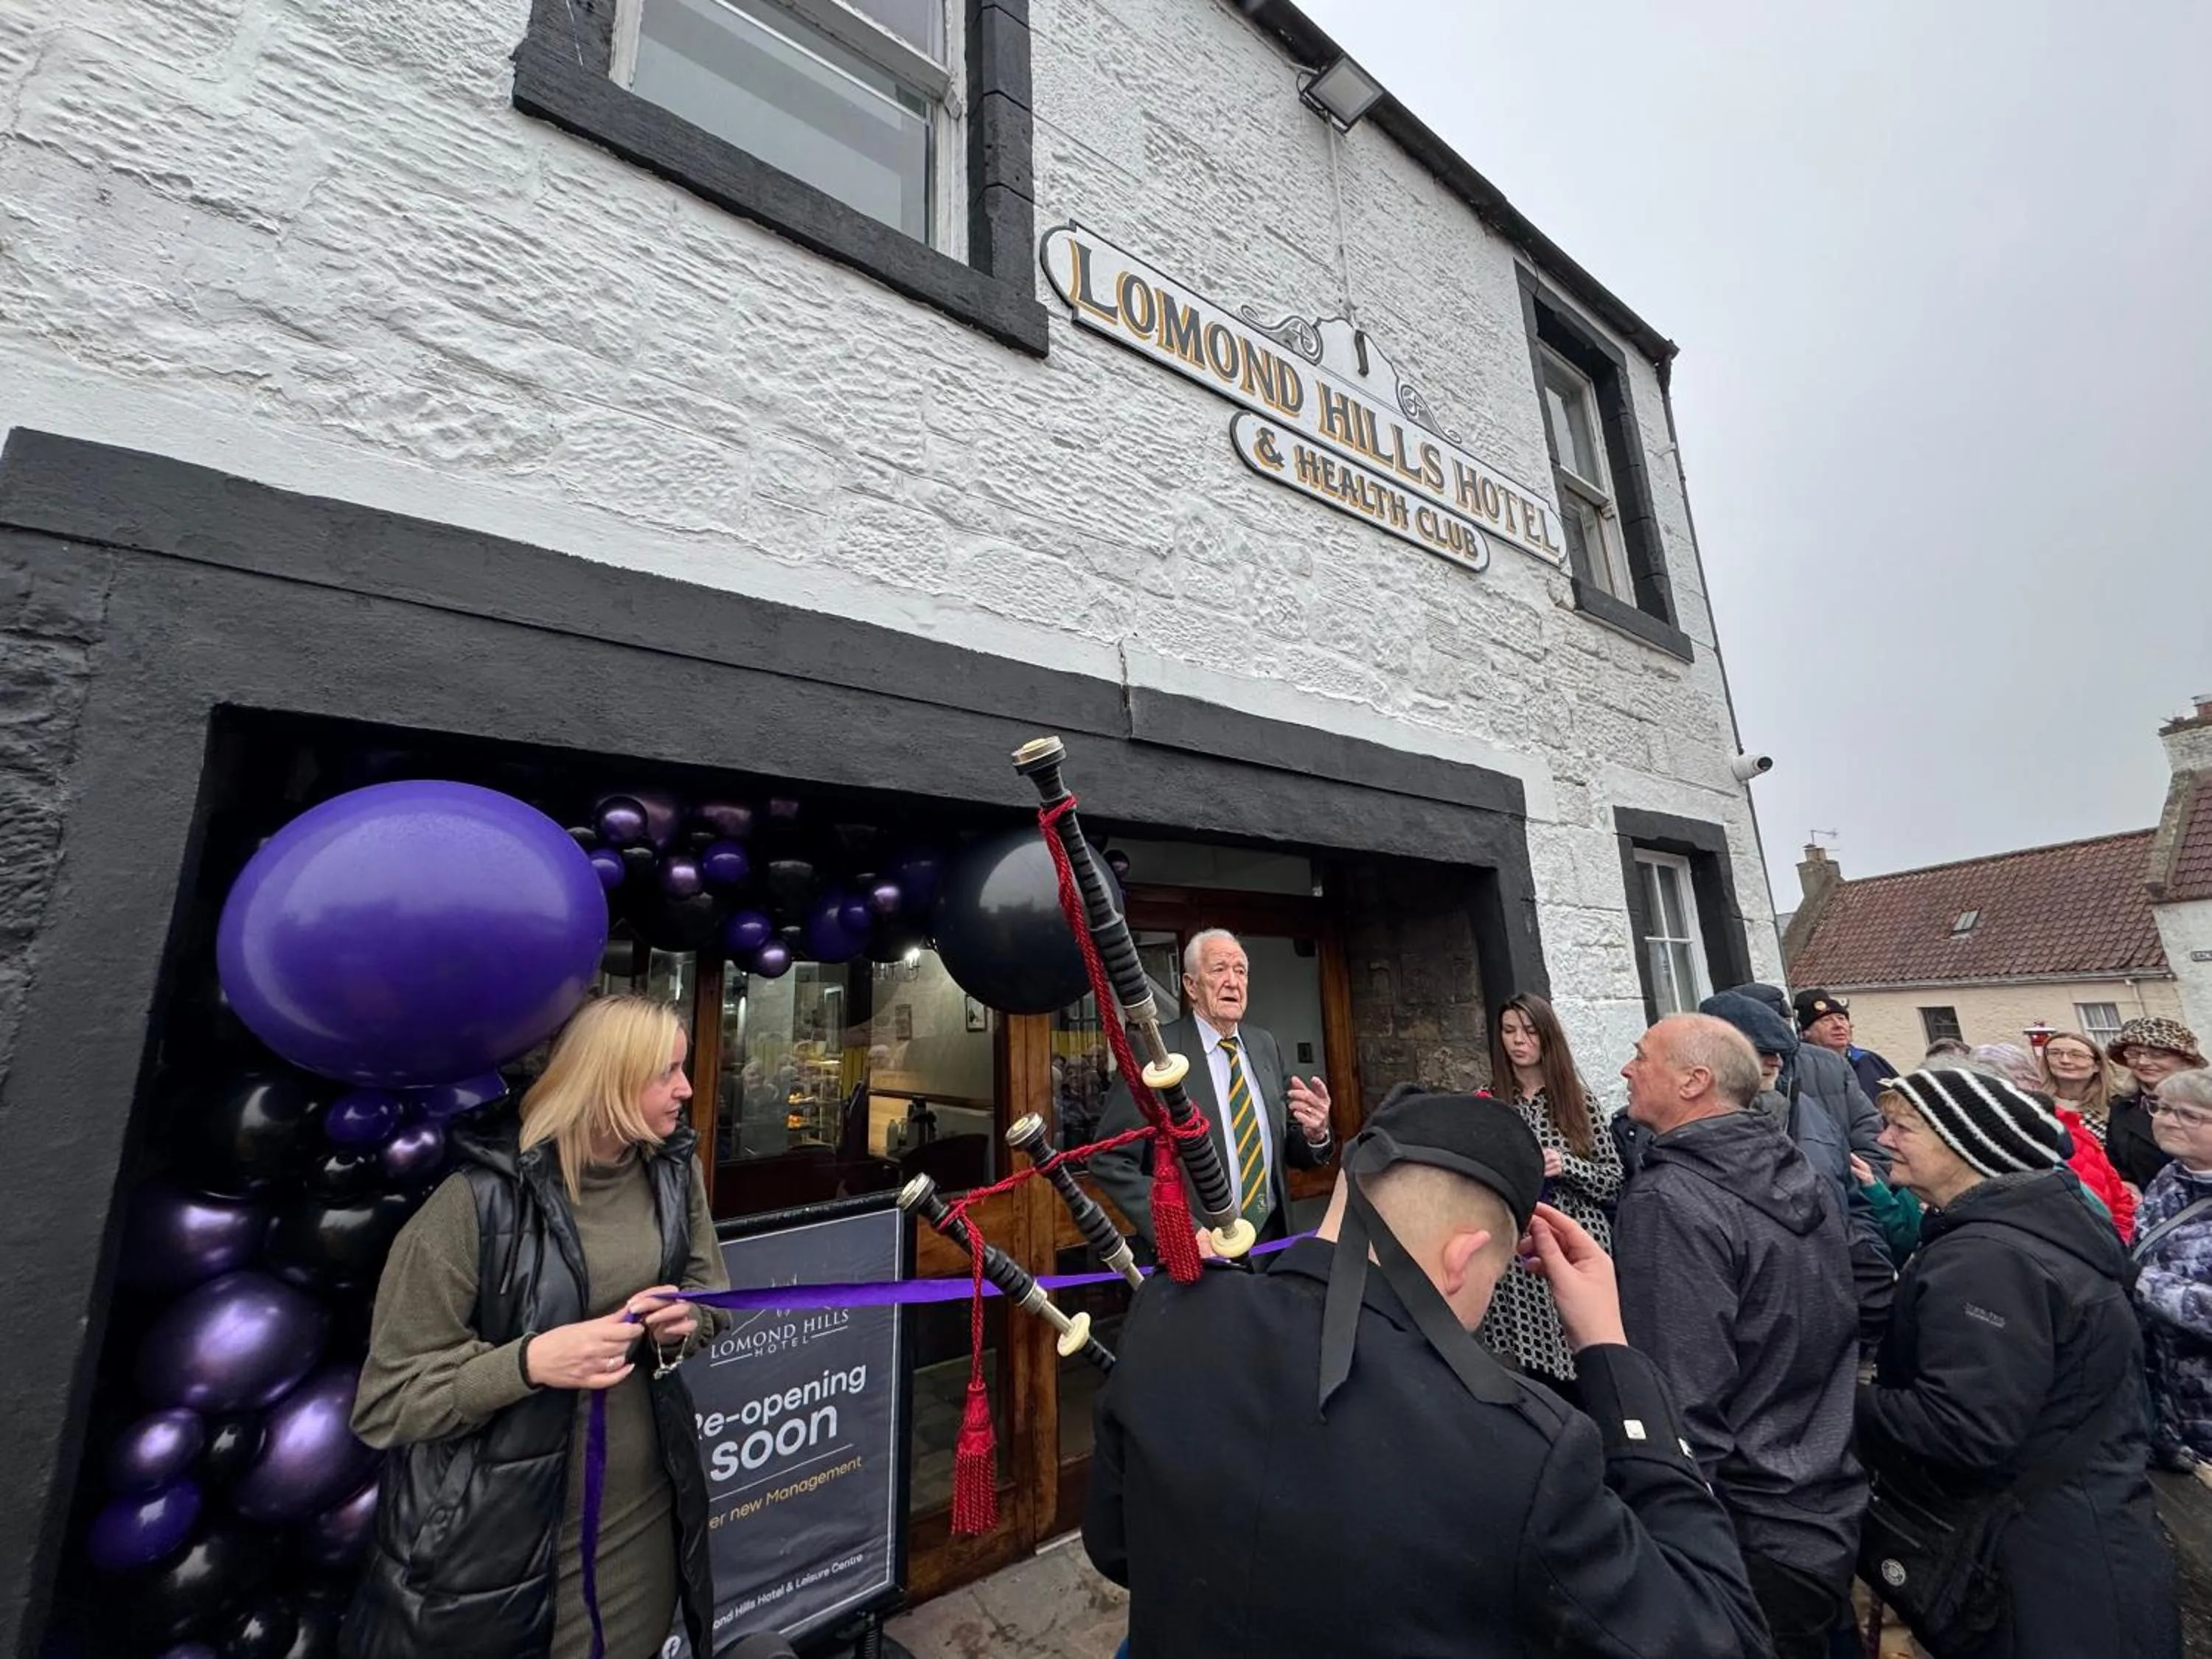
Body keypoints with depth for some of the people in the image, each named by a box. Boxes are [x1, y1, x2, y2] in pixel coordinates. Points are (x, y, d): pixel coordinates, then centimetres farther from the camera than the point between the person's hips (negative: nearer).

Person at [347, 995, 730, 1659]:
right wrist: (528, 1362, -31)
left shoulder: (673, 1169, -6)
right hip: (494, 1537, -5)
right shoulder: (481, 1200, -23)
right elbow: (386, 1403, -16)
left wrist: (685, 1324, -14)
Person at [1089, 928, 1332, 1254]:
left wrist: (1315, 1134, -13)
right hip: (1196, 1253, -5)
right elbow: (1110, 1160, -15)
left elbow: (1284, 1149, 7)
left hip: (1271, 1241, 5)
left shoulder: (1265, 1046, 3)